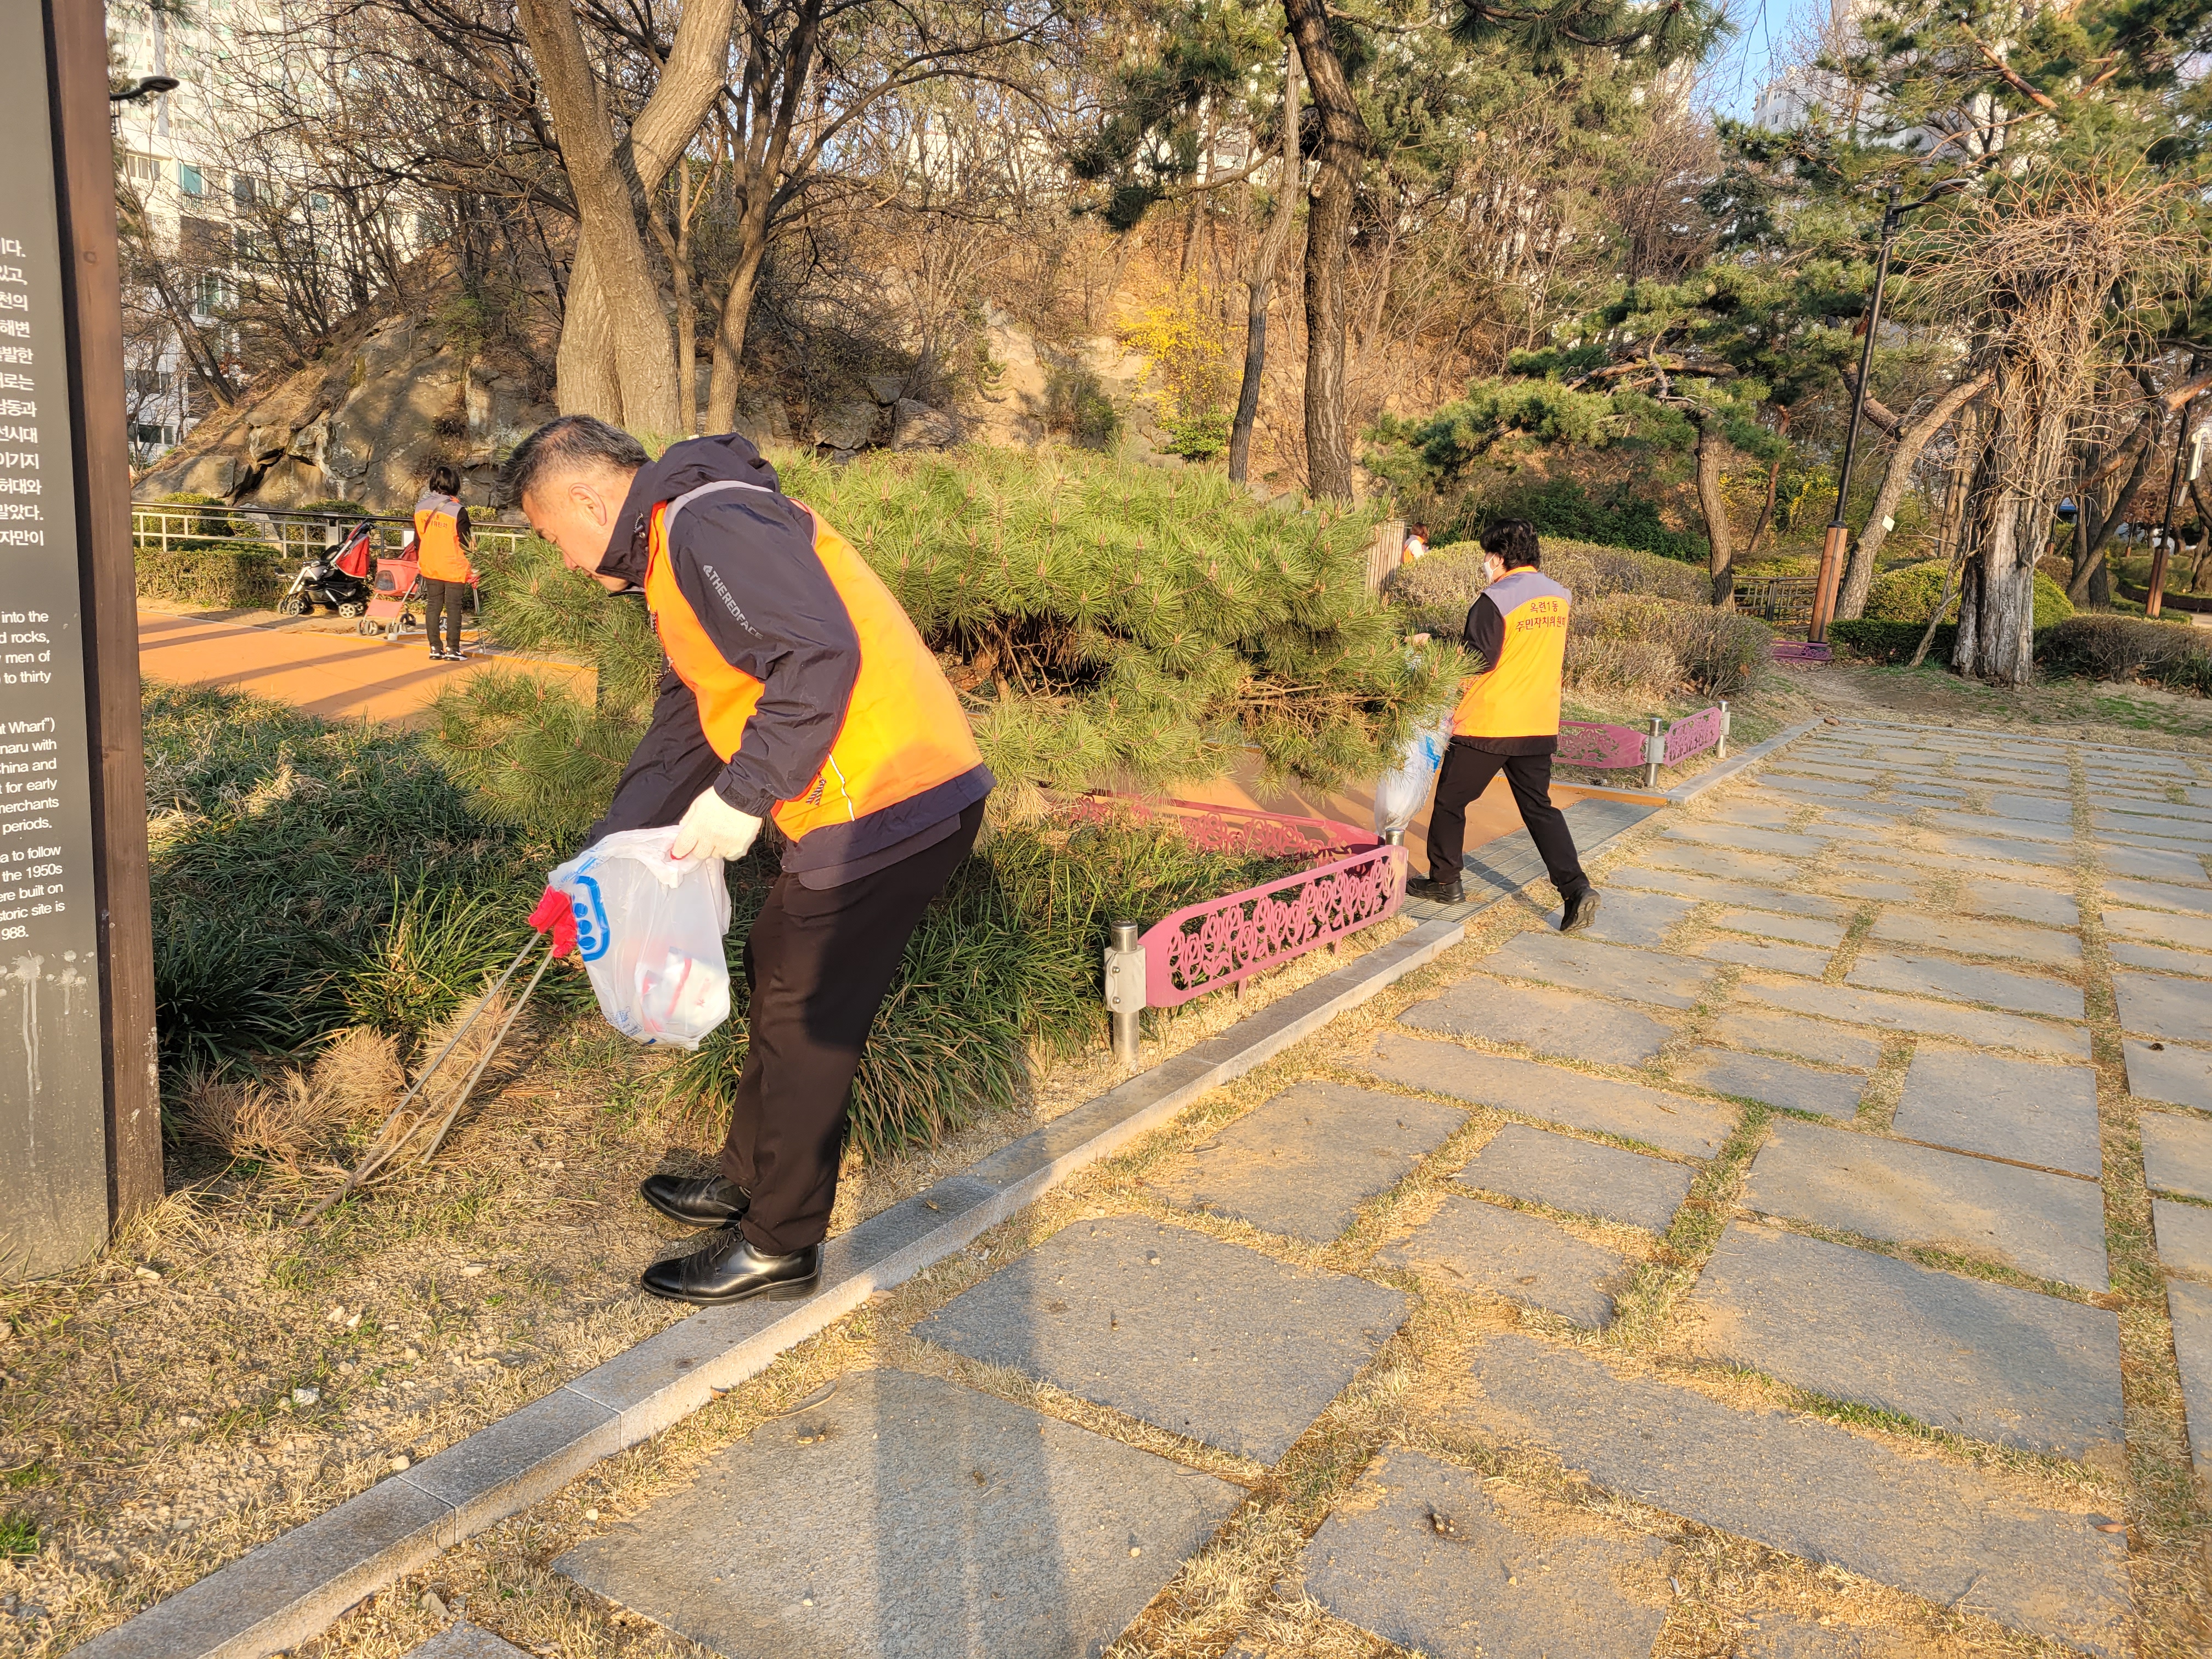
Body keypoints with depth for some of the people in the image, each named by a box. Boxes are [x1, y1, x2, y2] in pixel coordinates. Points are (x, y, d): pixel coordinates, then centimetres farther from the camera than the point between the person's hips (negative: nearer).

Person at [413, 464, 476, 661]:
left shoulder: (420, 508, 2)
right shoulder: (458, 511, -15)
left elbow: (418, 540, 9)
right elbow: (465, 543, -10)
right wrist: (472, 568, 0)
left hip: (430, 567, 5)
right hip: (454, 568, -5)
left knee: (433, 605, 11)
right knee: (453, 608, 2)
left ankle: (435, 648, 11)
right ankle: (452, 649, 2)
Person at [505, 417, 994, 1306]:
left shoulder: (711, 526, -13)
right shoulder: (674, 556, 22)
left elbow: (821, 655, -25)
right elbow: (680, 731, 25)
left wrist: (743, 796, -21)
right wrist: (601, 858, 21)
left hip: (885, 803, -10)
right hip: (877, 800, 10)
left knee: (807, 1021, 1)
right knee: (776, 972, 22)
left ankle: (779, 1246, 18)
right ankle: (751, 1182, 39)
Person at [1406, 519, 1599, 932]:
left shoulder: (1495, 600, -15)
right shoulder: (1560, 597, 8)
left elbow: (1476, 662, -17)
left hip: (1488, 725, -6)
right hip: (1540, 726, 6)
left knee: (1450, 801, 11)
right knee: (1539, 807, 10)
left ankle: (1444, 881, 20)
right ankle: (1575, 888, -4)